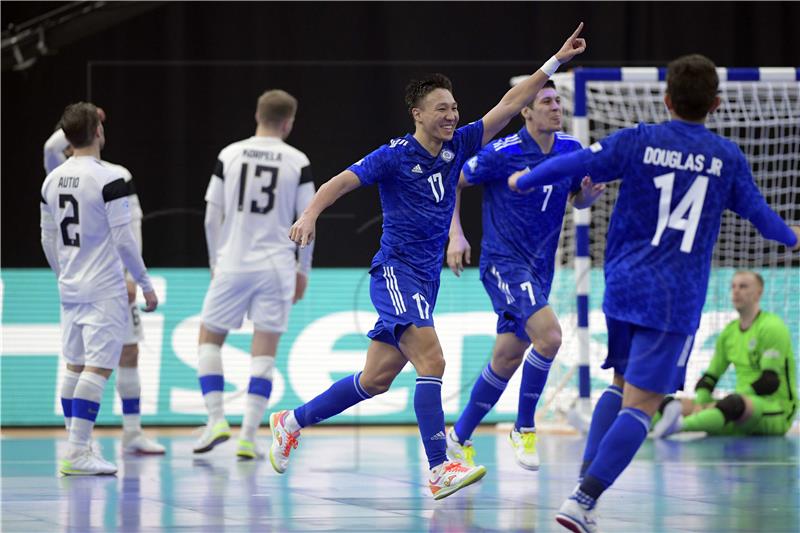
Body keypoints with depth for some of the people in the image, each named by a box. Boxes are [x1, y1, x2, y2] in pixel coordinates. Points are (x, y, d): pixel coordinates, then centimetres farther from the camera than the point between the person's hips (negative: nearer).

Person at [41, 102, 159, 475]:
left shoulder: (52, 181, 6)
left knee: (75, 367, 13)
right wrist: (146, 285, -5)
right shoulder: (108, 180, -14)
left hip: (70, 289, 7)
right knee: (97, 369, -7)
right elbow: (123, 239, -14)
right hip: (105, 290, -7)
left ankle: (78, 447, 18)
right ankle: (78, 453, -13)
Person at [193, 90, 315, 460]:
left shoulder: (229, 156, 0)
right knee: (264, 352, 5)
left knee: (209, 338, 16)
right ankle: (248, 437, 0)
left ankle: (217, 419, 4)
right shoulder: (297, 162, -1)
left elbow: (212, 217, 2)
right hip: (276, 266, 0)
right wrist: (303, 269, 12)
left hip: (233, 263, 0)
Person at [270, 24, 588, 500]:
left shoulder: (457, 147, 8)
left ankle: (292, 422, 27)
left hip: (426, 280, 7)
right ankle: (440, 471, -25)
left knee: (376, 380, 11)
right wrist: (310, 215, -32)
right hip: (395, 272, -7)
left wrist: (555, 62, 4)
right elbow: (341, 182, -14)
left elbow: (509, 105, 8)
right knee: (432, 360, -22)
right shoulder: (395, 156, -9)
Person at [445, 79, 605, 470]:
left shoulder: (570, 149, 2)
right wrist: (456, 235, -11)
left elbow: (577, 200, 16)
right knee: (549, 335, -25)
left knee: (507, 359, 12)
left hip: (539, 269, 7)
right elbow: (452, 183, -2)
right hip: (503, 262, -7)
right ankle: (524, 429, -7)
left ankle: (459, 438, 28)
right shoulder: (502, 153, -14)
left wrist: (587, 195, -8)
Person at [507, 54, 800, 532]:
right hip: (676, 299, -3)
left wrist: (524, 181, 13)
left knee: (621, 386, 22)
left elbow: (574, 165, -6)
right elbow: (759, 213, 12)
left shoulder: (638, 141, -1)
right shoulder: (728, 157, 1)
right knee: (641, 405, -5)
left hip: (624, 287, 3)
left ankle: (586, 482, 7)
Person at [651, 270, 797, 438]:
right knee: (673, 404, -7)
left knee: (734, 403, -41)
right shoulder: (730, 331, 16)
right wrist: (700, 404, -9)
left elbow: (770, 381, -17)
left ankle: (680, 424, -66)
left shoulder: (771, 327, -8)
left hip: (776, 413, -8)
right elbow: (710, 377, 15)